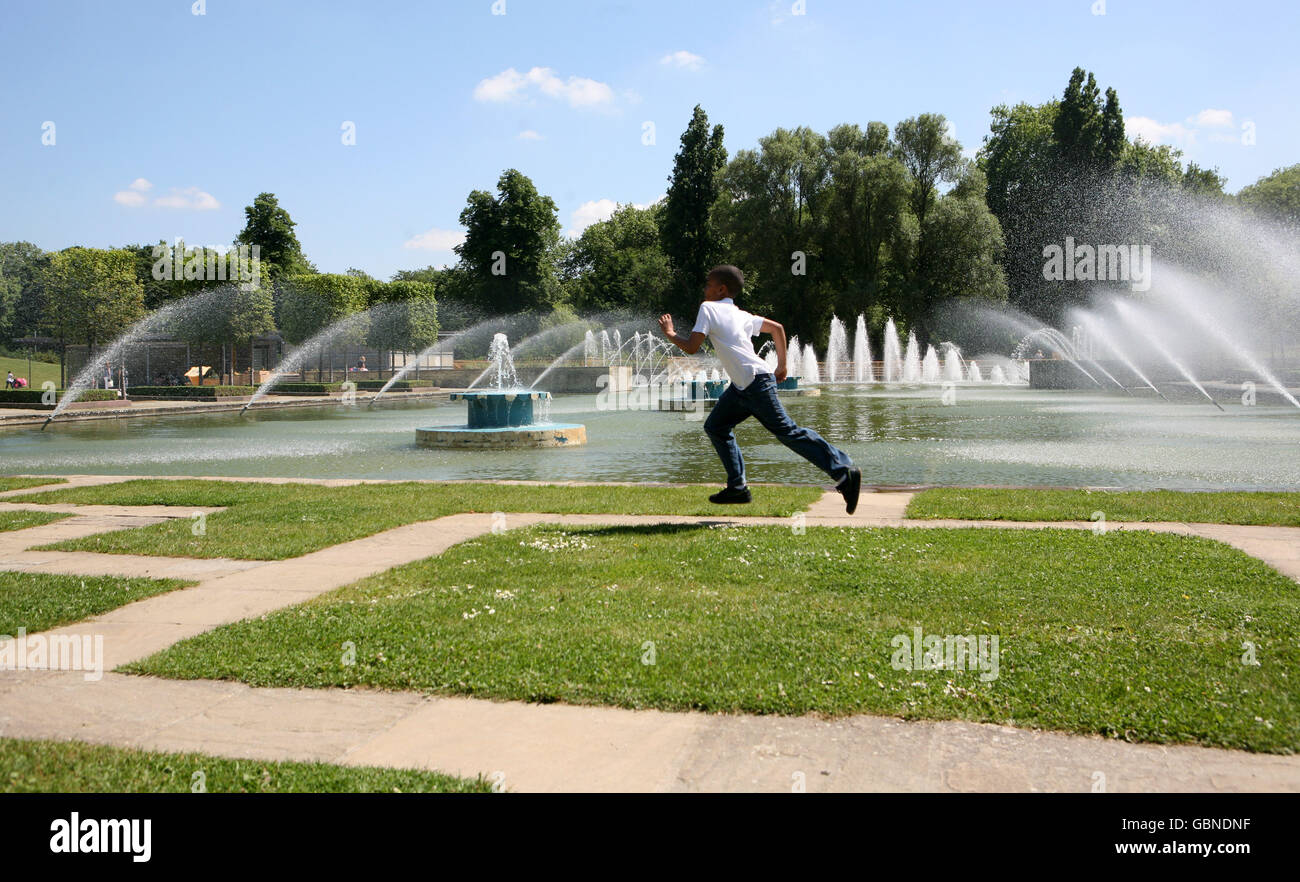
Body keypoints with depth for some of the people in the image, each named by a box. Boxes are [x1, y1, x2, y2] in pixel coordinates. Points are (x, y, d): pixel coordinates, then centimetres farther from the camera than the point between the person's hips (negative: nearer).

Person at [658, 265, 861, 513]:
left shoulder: (708, 308, -4)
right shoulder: (740, 314, 19)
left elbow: (692, 347, -10)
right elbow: (777, 328, 21)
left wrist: (670, 334, 8)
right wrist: (782, 366, 25)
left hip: (756, 383, -9)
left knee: (788, 432, -7)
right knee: (715, 427, 13)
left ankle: (845, 472, -6)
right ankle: (738, 488, 13)